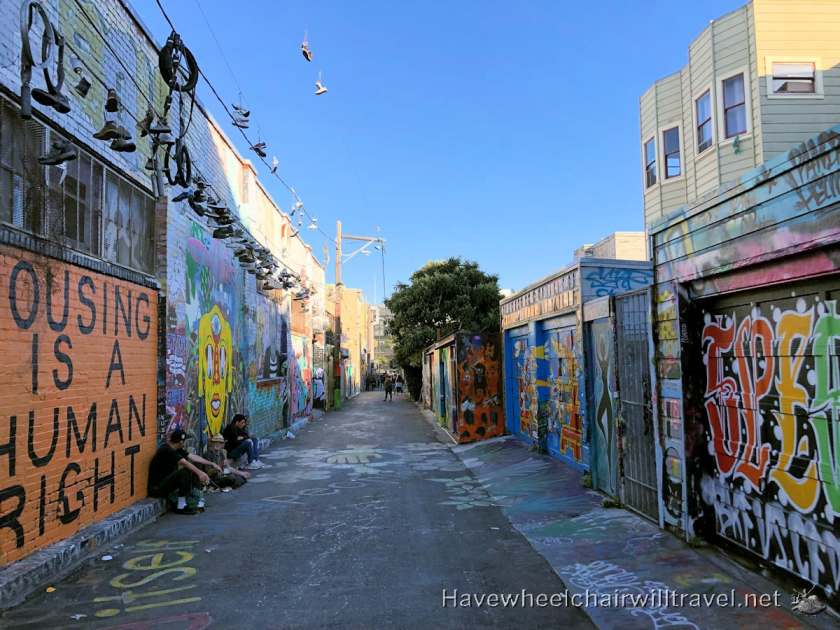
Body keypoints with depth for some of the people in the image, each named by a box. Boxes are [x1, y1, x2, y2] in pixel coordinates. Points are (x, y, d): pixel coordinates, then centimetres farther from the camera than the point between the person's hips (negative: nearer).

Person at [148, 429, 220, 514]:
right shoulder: (166, 450, -20)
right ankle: (181, 507, -17)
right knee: (185, 472, -27)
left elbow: (192, 457, 7)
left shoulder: (176, 449, 7)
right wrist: (200, 473, -35)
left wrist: (211, 464, 2)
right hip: (157, 487, -10)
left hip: (166, 481, 10)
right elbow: (184, 463, -31)